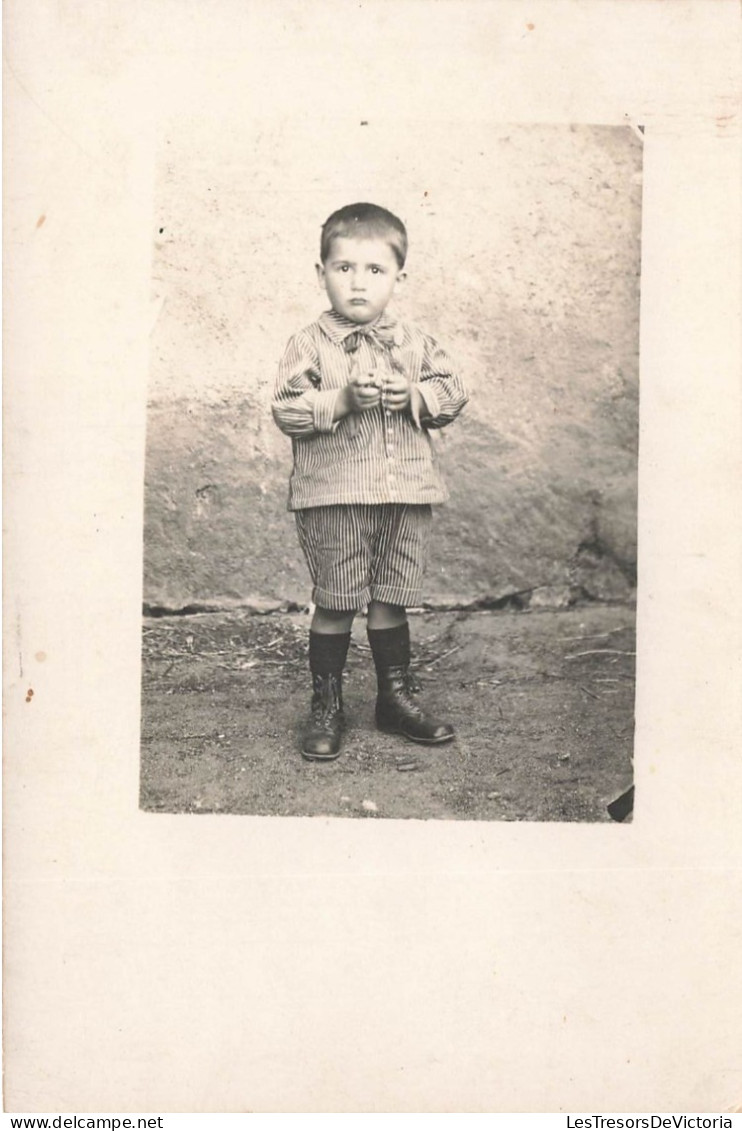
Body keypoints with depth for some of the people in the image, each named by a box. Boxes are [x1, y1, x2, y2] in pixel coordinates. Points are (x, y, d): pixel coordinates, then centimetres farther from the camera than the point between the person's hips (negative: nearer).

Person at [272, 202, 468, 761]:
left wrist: (414, 396, -12)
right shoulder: (309, 344, -1)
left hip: (407, 492, 3)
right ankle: (326, 705, 17)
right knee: (335, 605, 3)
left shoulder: (415, 342, 9)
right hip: (334, 494, -3)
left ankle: (398, 696, 28)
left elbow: (453, 391, 6)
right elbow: (287, 410, -8)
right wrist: (342, 400, -20)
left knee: (392, 600, 12)